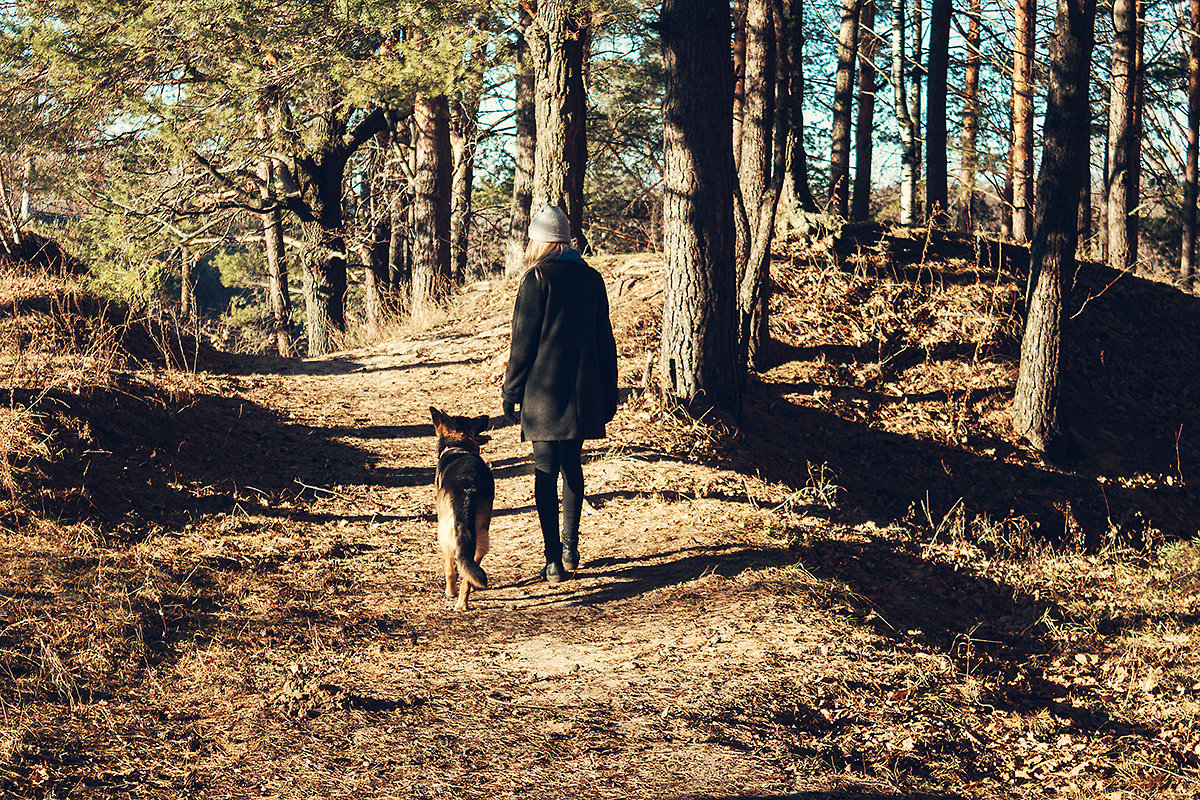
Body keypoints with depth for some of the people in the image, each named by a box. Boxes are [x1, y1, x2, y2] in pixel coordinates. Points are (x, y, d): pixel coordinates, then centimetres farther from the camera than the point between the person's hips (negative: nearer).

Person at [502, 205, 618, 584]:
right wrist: (608, 394, 18)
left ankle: (554, 562, -4)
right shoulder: (591, 278, 7)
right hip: (583, 393, 5)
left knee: (546, 474, -2)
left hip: (544, 392, -5)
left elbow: (523, 340, -8)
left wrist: (510, 392, -1)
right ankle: (570, 549, 26)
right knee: (572, 467, 19)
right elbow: (605, 341, 11)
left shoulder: (537, 279, -9)